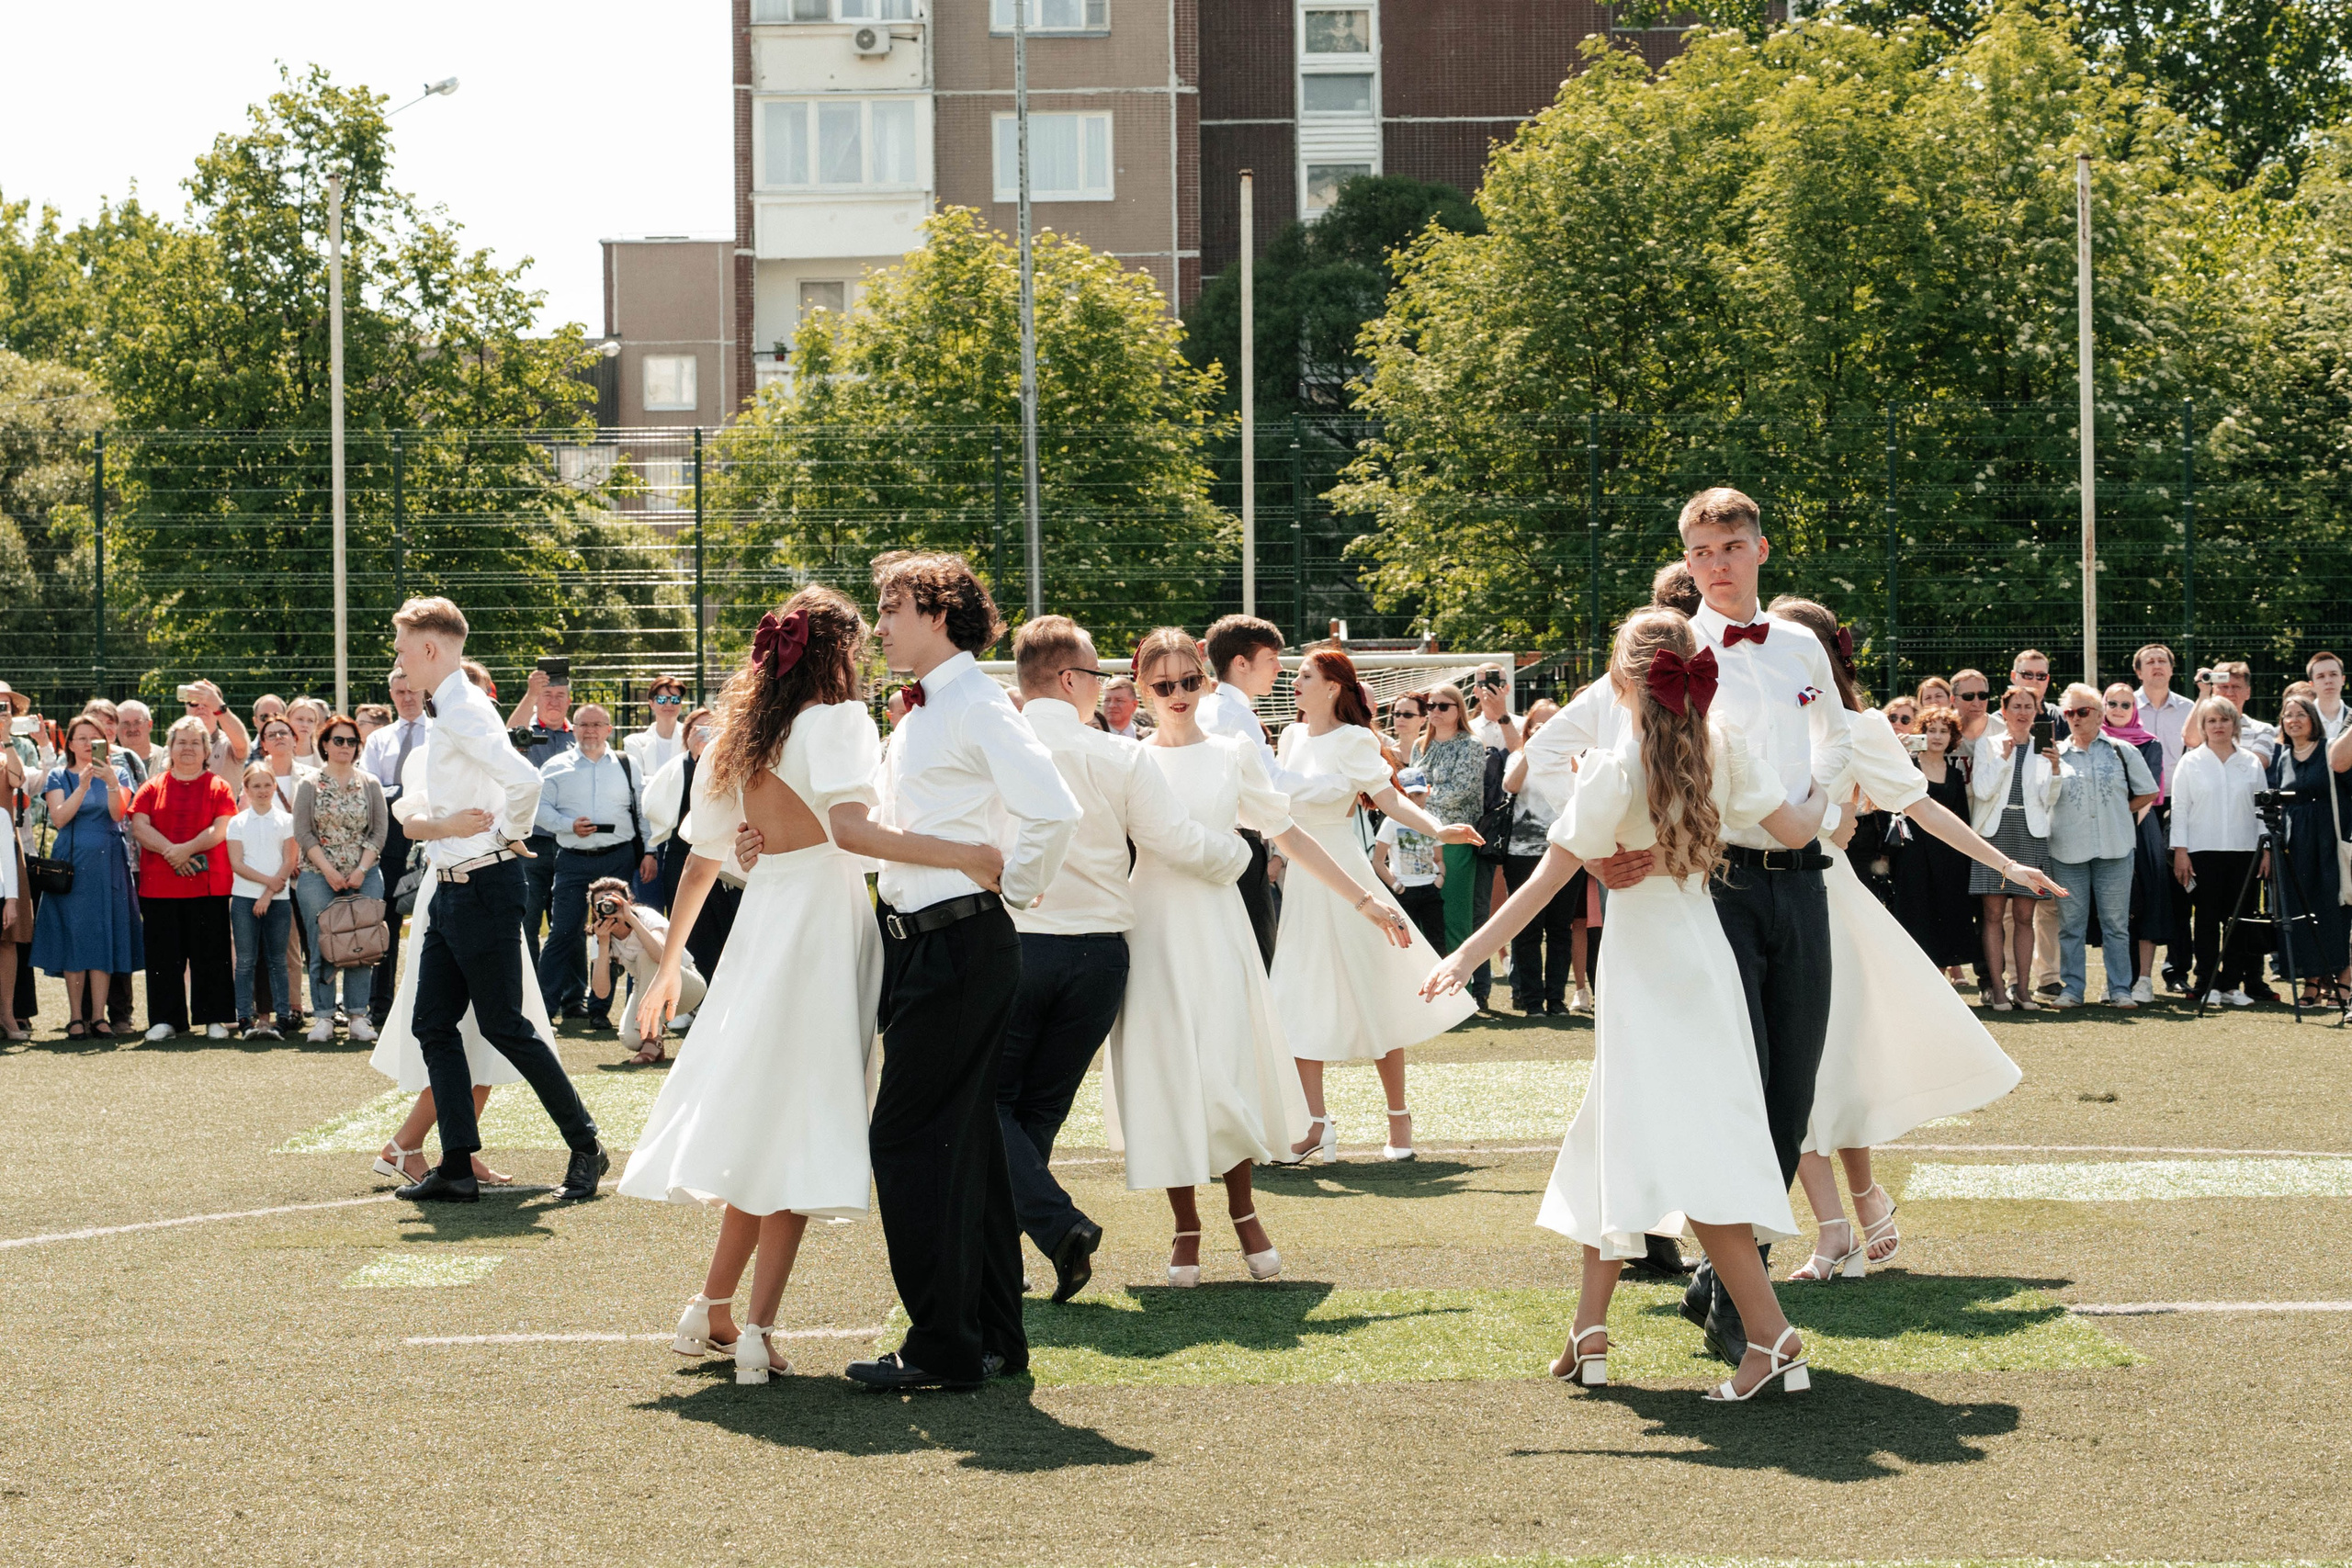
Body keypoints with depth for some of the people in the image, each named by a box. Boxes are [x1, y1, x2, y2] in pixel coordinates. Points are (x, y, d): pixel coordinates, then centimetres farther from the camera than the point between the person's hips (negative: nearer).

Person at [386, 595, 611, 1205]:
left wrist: (511, 834, -15)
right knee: (434, 1026, 6)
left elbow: (523, 779, -31)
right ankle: (457, 1168, 6)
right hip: (454, 888, 10)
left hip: (481, 889, -10)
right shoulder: (449, 712, 15)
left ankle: (587, 1147, 6)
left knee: (503, 1026, -4)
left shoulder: (463, 713, -17)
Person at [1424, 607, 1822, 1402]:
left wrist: (1467, 955, -13)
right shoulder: (1723, 746, -2)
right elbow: (1793, 828, -1)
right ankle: (1590, 1332, 16)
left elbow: (1546, 880, -16)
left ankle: (1773, 1336, -19)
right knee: (1614, 1138, 15)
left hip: (1645, 968, -7)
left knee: (1680, 1150, -10)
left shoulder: (1615, 769, -15)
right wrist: (1828, 793, 21)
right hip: (1702, 956, 7)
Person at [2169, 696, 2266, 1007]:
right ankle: (2206, 984, 4)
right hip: (2203, 850, -2)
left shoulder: (2251, 763, 10)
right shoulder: (2190, 763, 4)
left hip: (2244, 850, 2)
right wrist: (2180, 850, -5)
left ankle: (2232, 983, 6)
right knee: (2207, 919, -1)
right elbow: (2180, 808, 2)